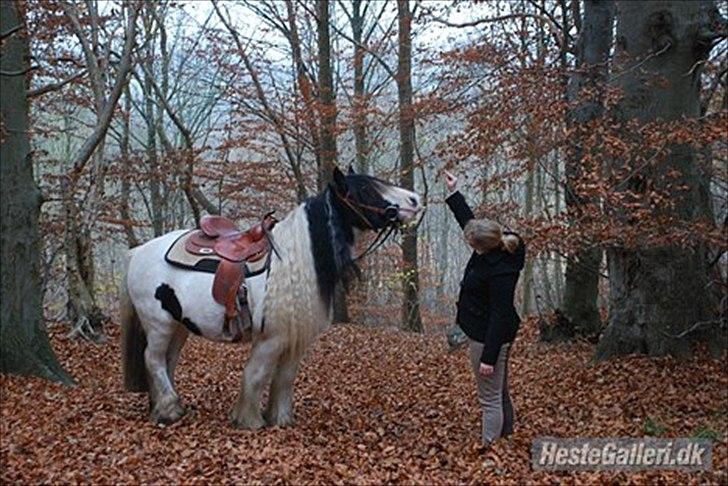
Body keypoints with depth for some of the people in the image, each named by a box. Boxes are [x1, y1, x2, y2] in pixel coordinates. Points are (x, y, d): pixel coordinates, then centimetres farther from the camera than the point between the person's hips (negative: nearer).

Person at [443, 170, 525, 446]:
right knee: (500, 392, 22)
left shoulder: (501, 272, -29)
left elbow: (500, 316, -26)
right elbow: (467, 219, 14)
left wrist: (489, 357, -24)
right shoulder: (494, 246, -4)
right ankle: (505, 435, 37)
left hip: (490, 337, -10)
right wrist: (453, 193, 18)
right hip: (484, 332, 10)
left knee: (490, 398, -2)